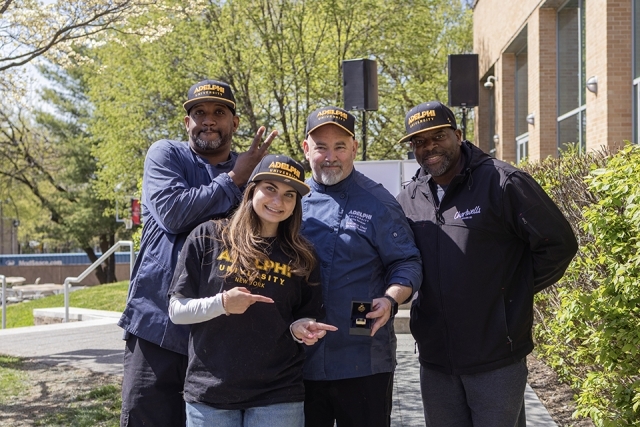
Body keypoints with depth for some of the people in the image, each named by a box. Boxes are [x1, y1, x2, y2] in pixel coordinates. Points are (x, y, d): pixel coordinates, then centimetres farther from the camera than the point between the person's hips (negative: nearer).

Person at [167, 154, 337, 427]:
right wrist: (221, 304, -19)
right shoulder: (209, 237, -1)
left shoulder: (301, 257, 5)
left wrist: (300, 328, -10)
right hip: (209, 393, -1)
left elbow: (305, 317, 12)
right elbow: (176, 311, -2)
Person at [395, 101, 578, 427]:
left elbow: (557, 243, -9)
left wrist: (517, 292, -4)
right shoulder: (408, 199, 7)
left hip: (497, 360, -5)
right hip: (435, 361, 5)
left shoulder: (502, 182, -9)